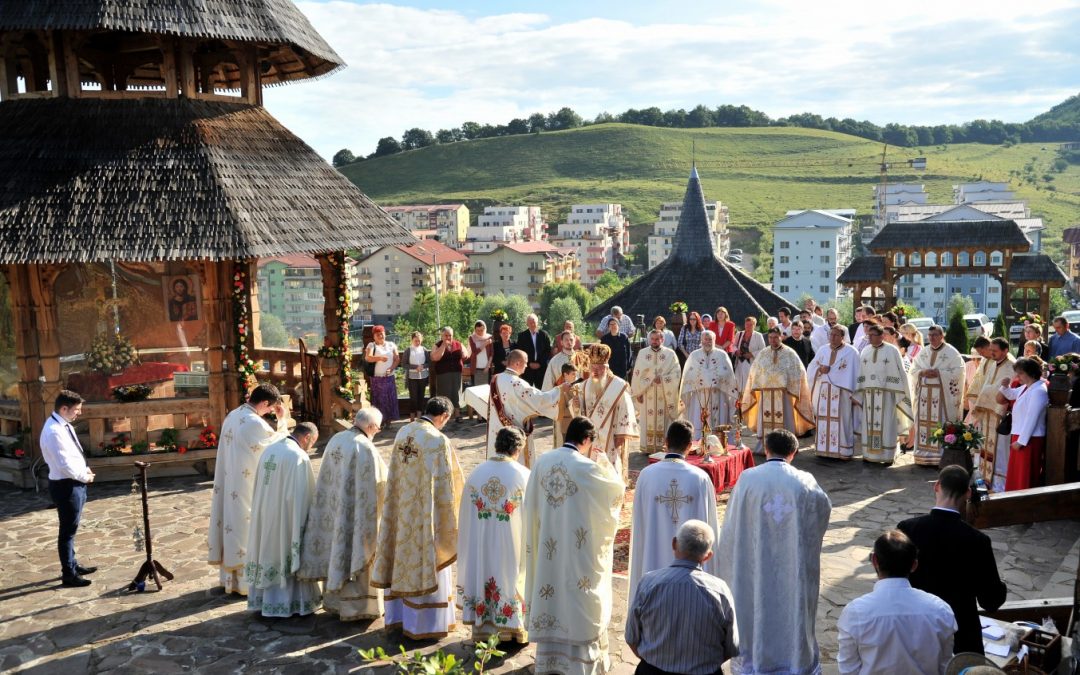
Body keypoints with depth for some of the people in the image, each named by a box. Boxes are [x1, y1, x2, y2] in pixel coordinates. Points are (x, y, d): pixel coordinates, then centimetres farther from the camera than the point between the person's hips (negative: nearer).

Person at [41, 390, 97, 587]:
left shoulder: (63, 425, 7)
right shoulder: (54, 432, -24)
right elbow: (65, 465, -25)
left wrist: (84, 470, 2)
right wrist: (85, 477, -12)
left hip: (74, 484, 10)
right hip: (66, 486, -10)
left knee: (70, 530, 21)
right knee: (67, 531, 1)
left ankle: (73, 565, 35)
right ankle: (68, 575, 10)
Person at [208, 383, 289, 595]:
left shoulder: (232, 416, 4)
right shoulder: (254, 423, -23)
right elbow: (277, 444, -10)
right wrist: (283, 420, -2)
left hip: (229, 484, 8)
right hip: (247, 487, -8)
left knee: (233, 525, 17)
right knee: (247, 530, 3)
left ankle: (229, 576, 28)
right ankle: (247, 581, 12)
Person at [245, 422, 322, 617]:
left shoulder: (269, 450, 6)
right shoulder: (299, 457, -17)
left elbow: (258, 487, 12)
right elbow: (302, 496, -18)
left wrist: (263, 512, 18)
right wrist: (301, 523, -8)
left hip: (263, 518, 7)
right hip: (285, 519, -7)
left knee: (268, 552, 16)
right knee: (289, 555, 5)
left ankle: (262, 599, 26)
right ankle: (297, 602, 15)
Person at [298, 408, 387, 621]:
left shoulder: (335, 440, 2)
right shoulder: (365, 448, -20)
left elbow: (329, 477, 11)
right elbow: (382, 481, -14)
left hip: (333, 510, 7)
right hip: (356, 513, -7)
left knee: (335, 551, 18)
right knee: (356, 555, 4)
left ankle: (333, 601, 31)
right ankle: (356, 606, 12)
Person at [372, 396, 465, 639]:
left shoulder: (402, 433, 1)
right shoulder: (438, 440, -20)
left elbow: (395, 476, 9)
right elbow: (446, 484, -15)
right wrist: (449, 517, -3)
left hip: (402, 512, 7)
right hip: (427, 515, -7)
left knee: (404, 560, 17)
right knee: (427, 565, 5)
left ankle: (399, 616, 29)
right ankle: (424, 623, 15)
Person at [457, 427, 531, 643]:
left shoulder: (476, 473, -3)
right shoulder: (523, 476, -12)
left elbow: (466, 516, 3)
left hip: (480, 545, 3)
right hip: (510, 545, -3)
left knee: (481, 575, 14)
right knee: (511, 578, 13)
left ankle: (481, 630, 23)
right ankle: (515, 629, 23)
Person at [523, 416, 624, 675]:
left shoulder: (542, 462, -3)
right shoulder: (588, 468, -19)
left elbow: (531, 505, 6)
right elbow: (617, 491, -3)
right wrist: (606, 465, 9)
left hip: (547, 548, 5)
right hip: (578, 551, -5)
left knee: (550, 592, 17)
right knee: (578, 602, 7)